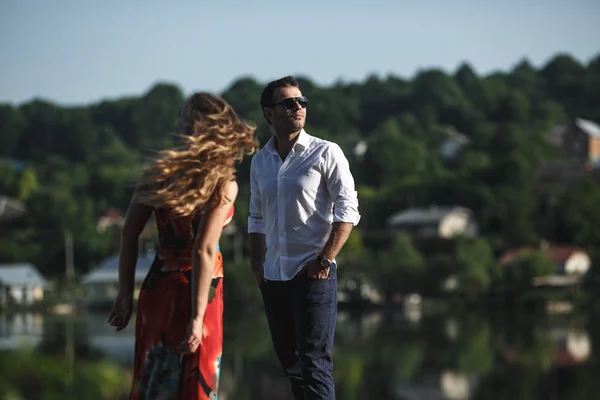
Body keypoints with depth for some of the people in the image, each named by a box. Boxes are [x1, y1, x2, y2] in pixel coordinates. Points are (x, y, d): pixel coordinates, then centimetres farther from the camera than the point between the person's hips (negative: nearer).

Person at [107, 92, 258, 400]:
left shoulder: (159, 171, 2)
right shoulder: (222, 184, -12)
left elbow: (129, 234, 2)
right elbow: (204, 251, -20)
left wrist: (126, 294, 8)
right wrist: (197, 317, -19)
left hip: (156, 286, 5)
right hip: (193, 291, -5)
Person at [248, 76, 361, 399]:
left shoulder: (326, 153, -4)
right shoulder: (260, 161, 11)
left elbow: (347, 211, -10)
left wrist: (325, 260, -16)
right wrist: (257, 266, 12)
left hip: (313, 276, -6)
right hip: (273, 277, 6)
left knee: (314, 361, -10)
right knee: (290, 361, 10)